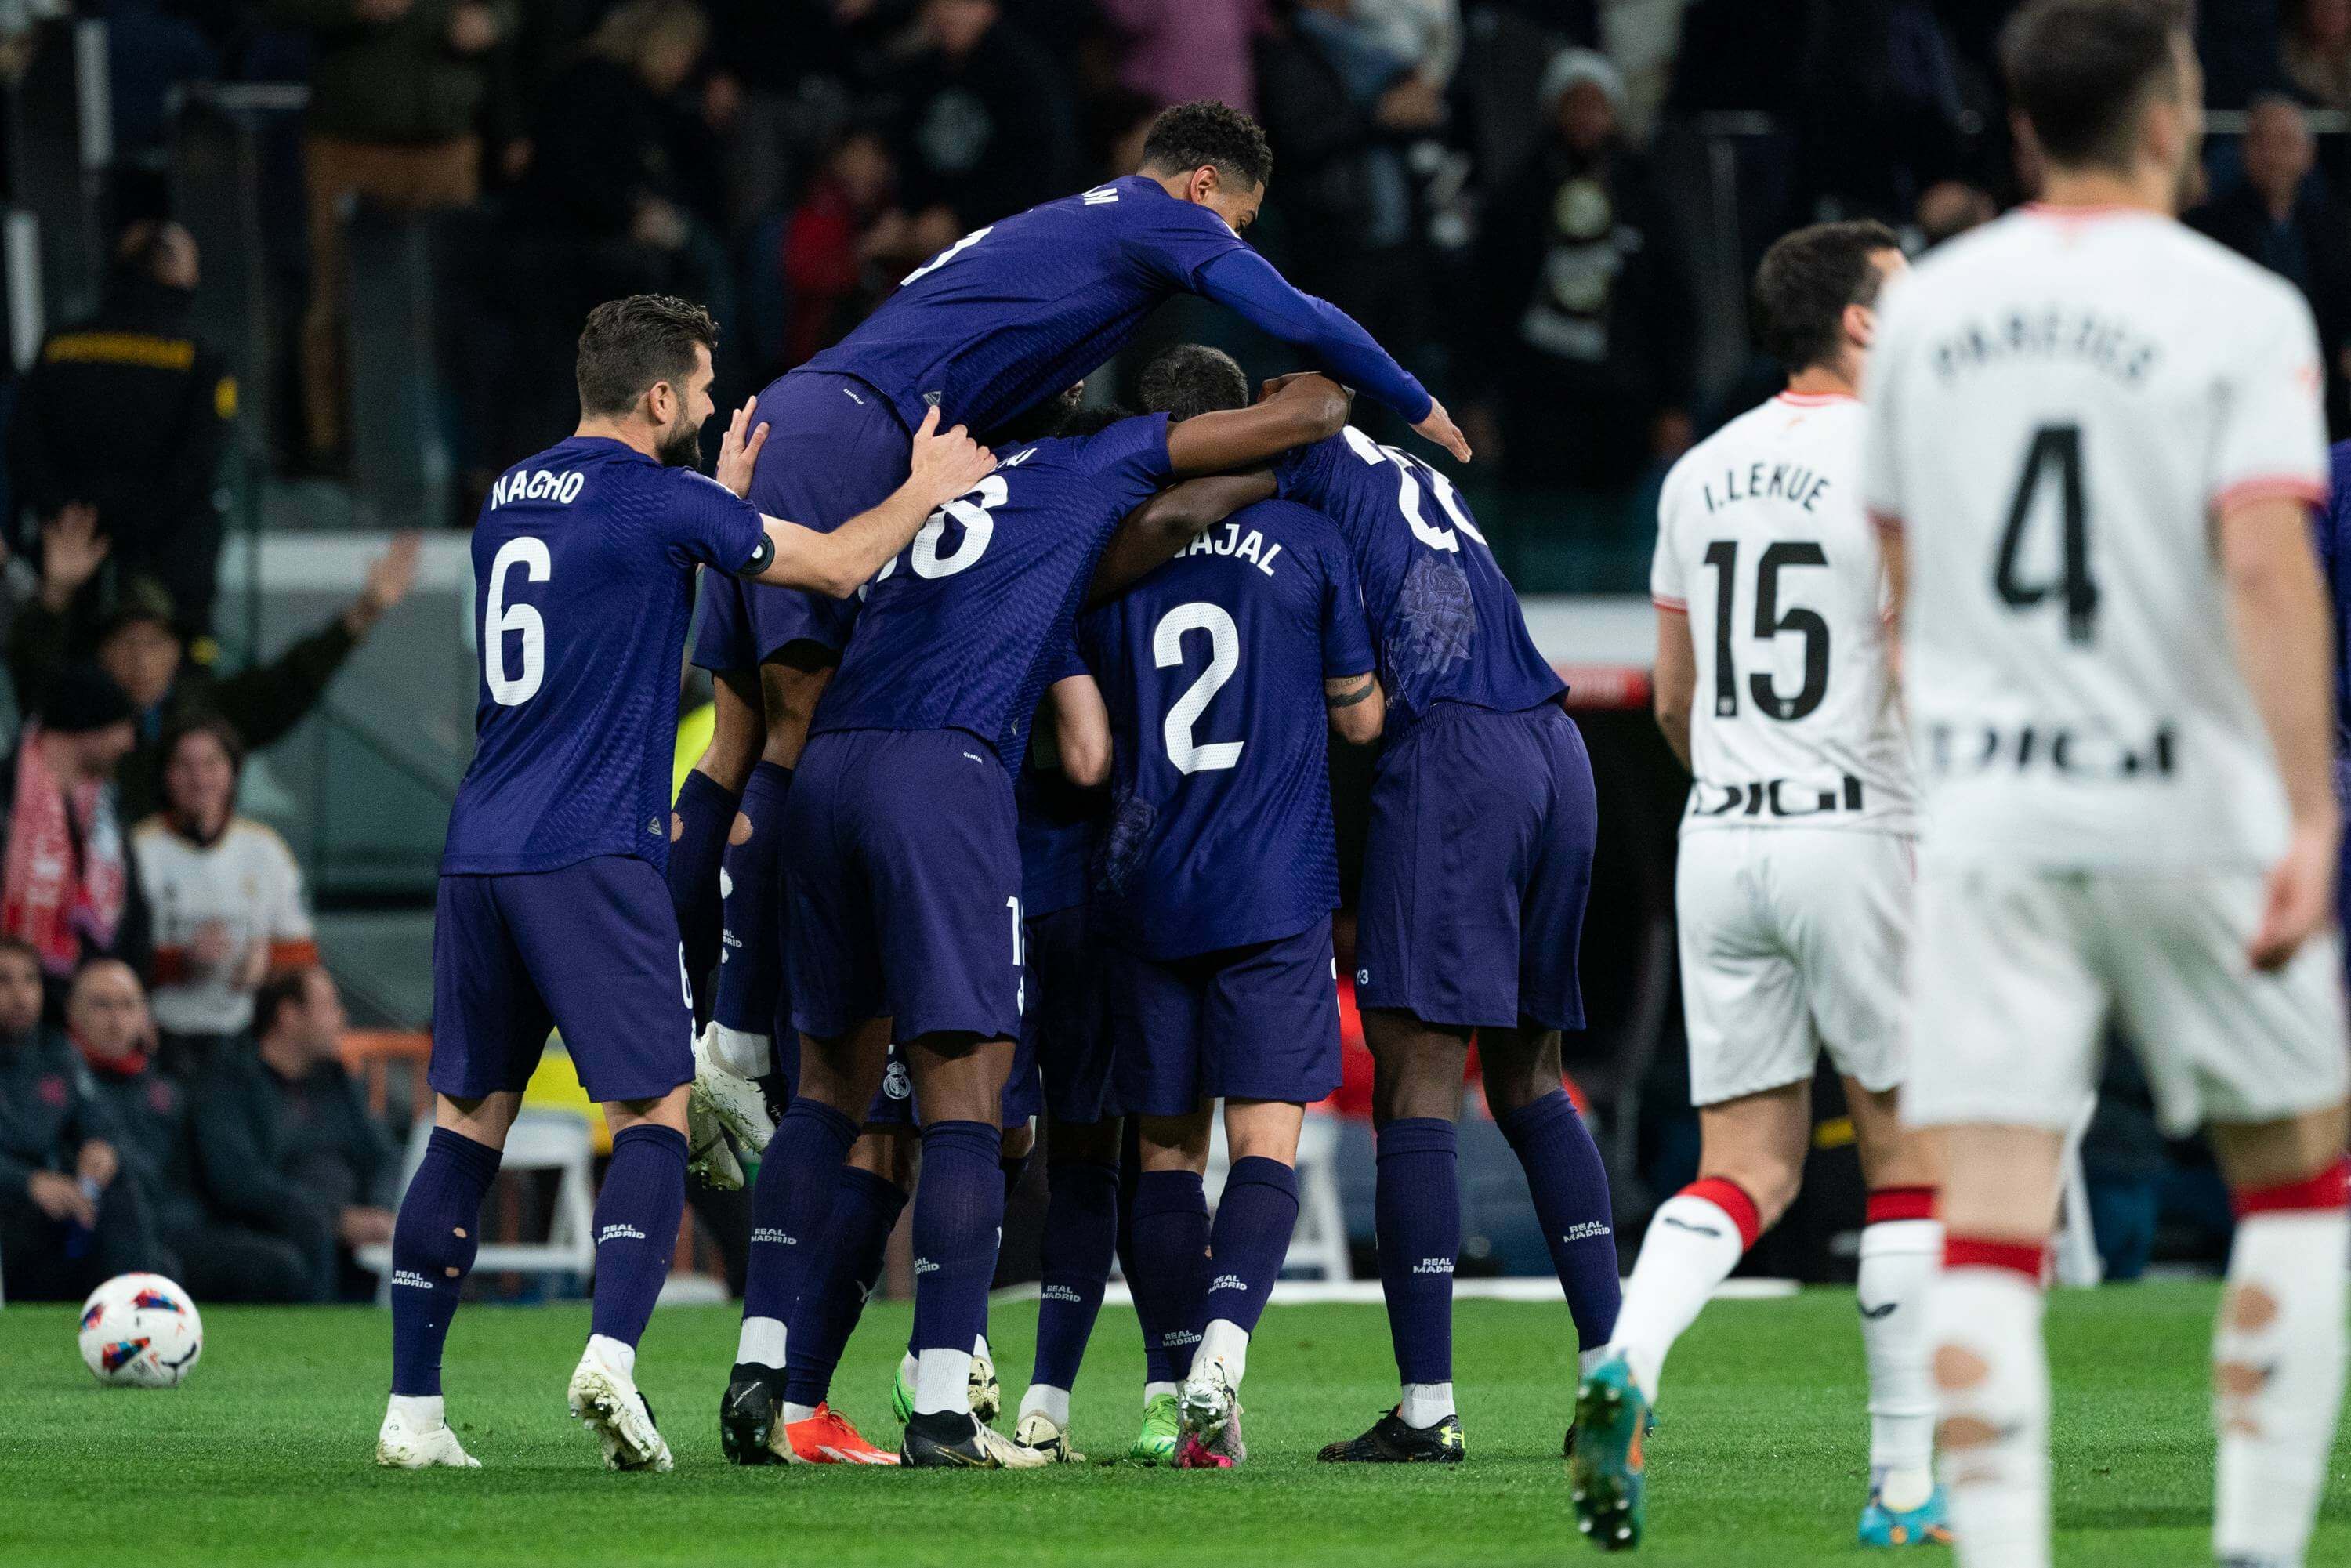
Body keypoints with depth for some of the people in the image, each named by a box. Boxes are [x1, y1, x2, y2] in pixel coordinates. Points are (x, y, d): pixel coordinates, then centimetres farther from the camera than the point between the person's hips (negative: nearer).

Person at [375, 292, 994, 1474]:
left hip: (479, 850, 7)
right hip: (593, 855, -7)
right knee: (653, 1116, -2)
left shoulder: (510, 500, 16)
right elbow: (835, 569, 0)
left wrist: (722, 499, 37)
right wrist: (927, 490, 16)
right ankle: (611, 1355, -21)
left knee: (466, 1123, 9)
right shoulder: (655, 500, -6)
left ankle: (412, 1410, 5)